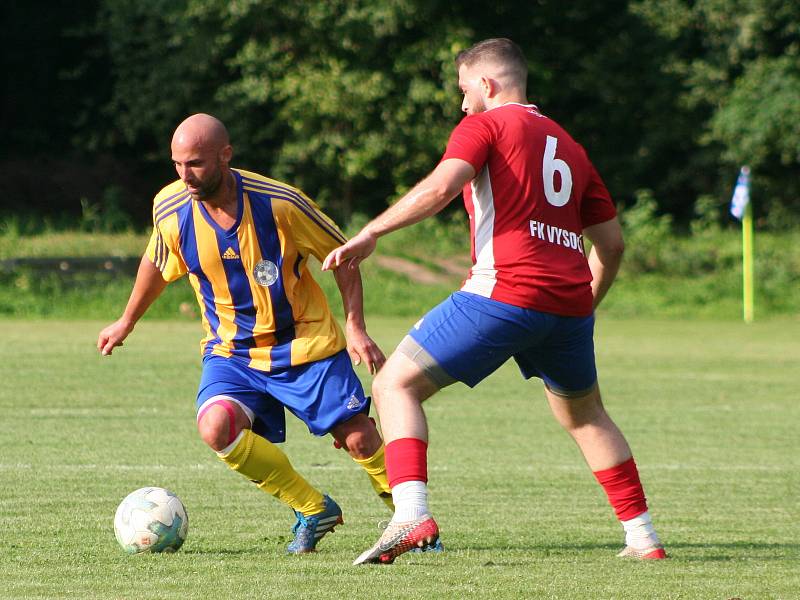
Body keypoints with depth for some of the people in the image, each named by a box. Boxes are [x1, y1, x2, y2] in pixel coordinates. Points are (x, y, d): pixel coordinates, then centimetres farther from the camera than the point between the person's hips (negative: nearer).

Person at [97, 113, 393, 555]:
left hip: (305, 343, -2)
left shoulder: (278, 202, -20)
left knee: (359, 439, -9)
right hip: (230, 350, 2)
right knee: (216, 427, -24)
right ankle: (314, 510, -5)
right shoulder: (169, 209, -11)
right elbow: (156, 264, 13)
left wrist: (356, 327, -13)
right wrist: (126, 322, 24)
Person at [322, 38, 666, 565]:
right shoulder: (570, 148, 24)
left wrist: (369, 235, -10)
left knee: (396, 385, 1)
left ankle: (412, 514, -18)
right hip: (569, 303, 6)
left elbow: (440, 187, -14)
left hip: (506, 290, -6)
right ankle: (644, 536, 25)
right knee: (586, 416, 28)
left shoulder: (486, 125, 4)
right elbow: (612, 241, 24)